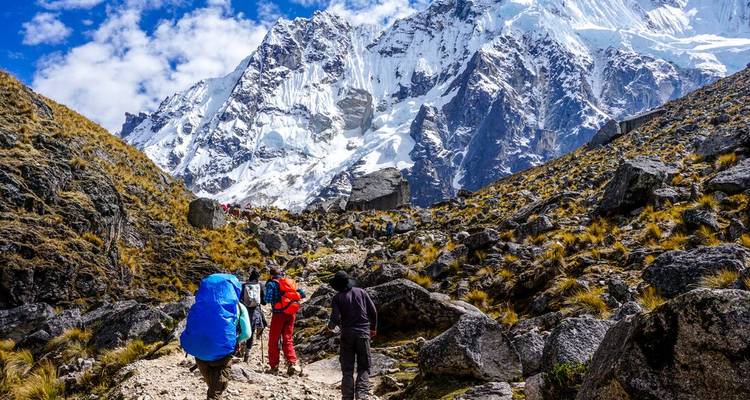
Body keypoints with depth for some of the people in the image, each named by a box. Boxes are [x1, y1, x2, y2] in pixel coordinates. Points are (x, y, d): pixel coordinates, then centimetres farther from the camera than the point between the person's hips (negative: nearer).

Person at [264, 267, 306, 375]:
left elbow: (268, 299, -14)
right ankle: (292, 363, -6)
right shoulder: (291, 282, 11)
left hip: (279, 313, -4)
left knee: (273, 340, 8)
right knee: (288, 339, 10)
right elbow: (302, 294, 5)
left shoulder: (271, 284, -3)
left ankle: (274, 366, 9)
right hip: (291, 313, 4)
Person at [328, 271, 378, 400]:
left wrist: (331, 326, 10)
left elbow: (335, 318, -13)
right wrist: (373, 328, 16)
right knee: (364, 367, 9)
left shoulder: (337, 298, -4)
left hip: (347, 335, -1)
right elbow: (373, 311, 1)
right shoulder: (361, 292, 2)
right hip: (363, 333, 1)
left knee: (347, 369, 9)